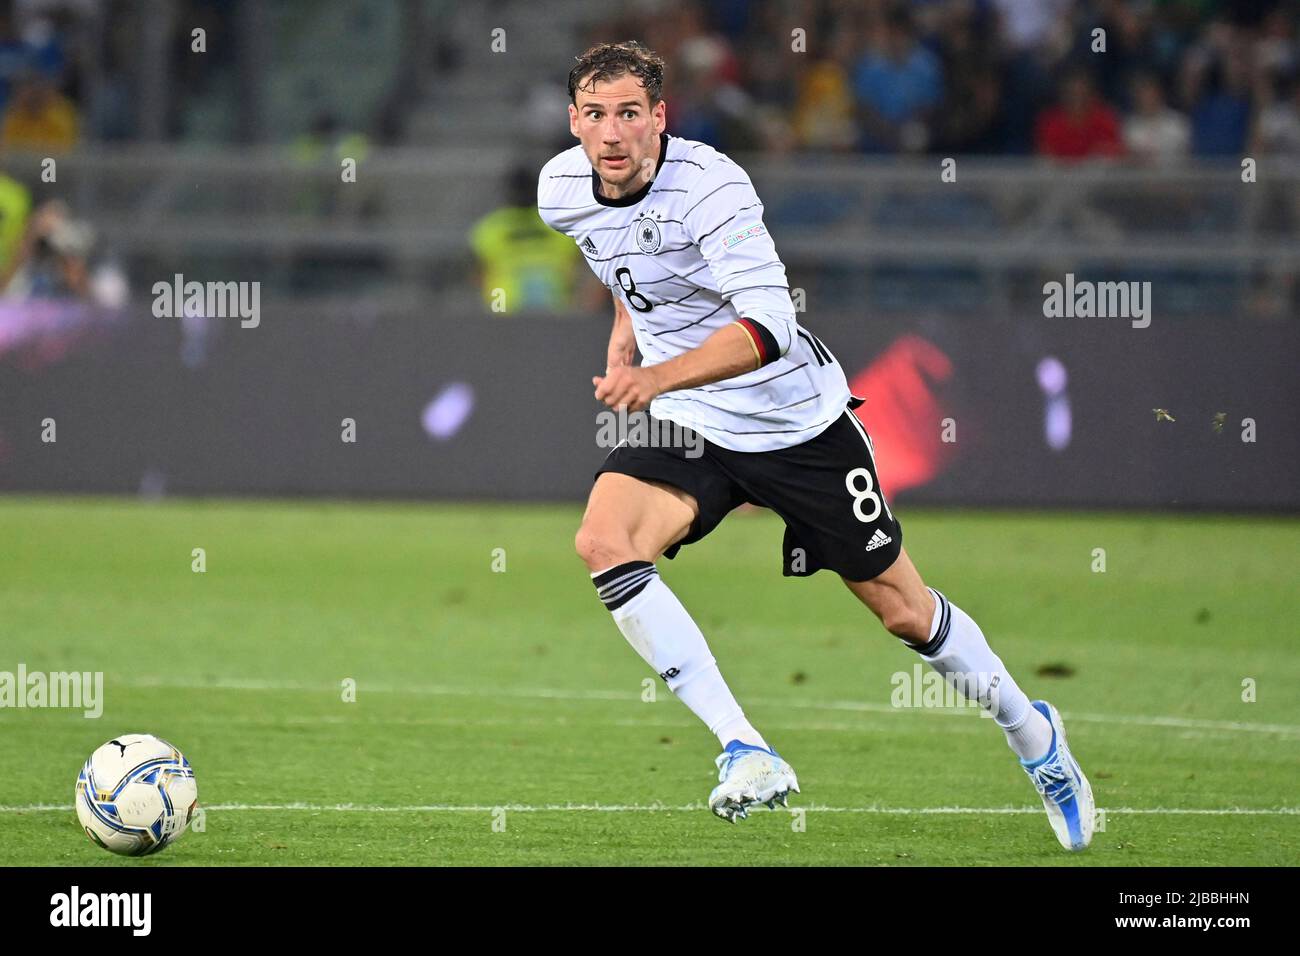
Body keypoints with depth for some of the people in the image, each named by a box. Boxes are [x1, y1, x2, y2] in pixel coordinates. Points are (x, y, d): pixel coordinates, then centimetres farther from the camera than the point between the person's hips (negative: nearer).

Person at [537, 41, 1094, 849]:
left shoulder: (711, 186, -27)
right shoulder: (561, 191, -6)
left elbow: (769, 326, -38)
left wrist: (659, 377, -49)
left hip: (798, 420, -5)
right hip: (689, 426, 5)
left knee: (902, 608, 6)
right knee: (603, 542, -24)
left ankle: (1032, 732, 35)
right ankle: (746, 754, -23)